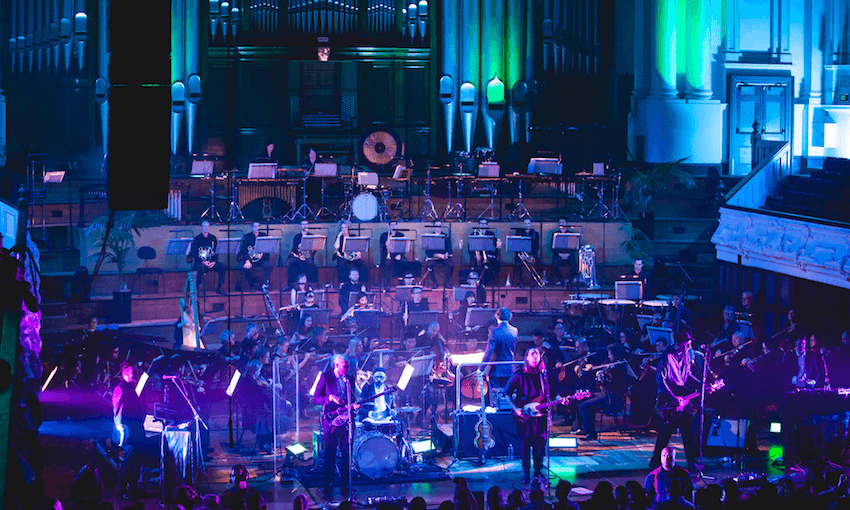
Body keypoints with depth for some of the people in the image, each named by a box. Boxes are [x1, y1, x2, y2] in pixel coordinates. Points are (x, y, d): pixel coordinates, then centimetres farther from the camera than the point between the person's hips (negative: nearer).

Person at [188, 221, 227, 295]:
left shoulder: (213, 238, 12)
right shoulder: (197, 239, 0)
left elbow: (216, 252, 10)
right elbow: (194, 254, -8)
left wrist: (214, 262, -10)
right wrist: (203, 262, -22)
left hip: (211, 262, 4)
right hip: (199, 262, -4)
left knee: (222, 267, -20)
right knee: (201, 267, -39)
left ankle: (219, 288, -11)